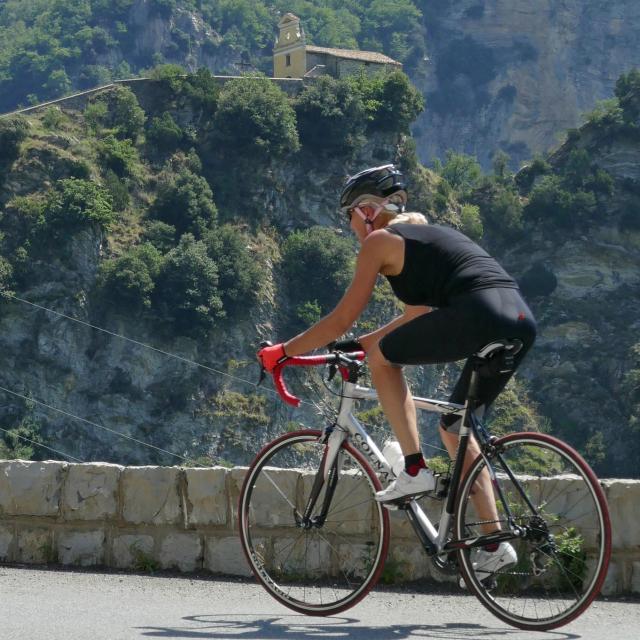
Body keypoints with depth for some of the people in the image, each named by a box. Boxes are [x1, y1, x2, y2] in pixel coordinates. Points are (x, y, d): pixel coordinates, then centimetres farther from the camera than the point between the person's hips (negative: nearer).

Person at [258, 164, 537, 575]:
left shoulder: (380, 240, 10)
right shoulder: (422, 230, 33)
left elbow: (341, 320, 11)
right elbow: (418, 317, 38)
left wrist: (282, 352, 21)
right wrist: (356, 344, 44)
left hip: (480, 316, -8)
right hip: (522, 321, 8)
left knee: (383, 356, 10)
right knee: (455, 427, 19)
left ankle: (415, 468, 3)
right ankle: (495, 543, 14)